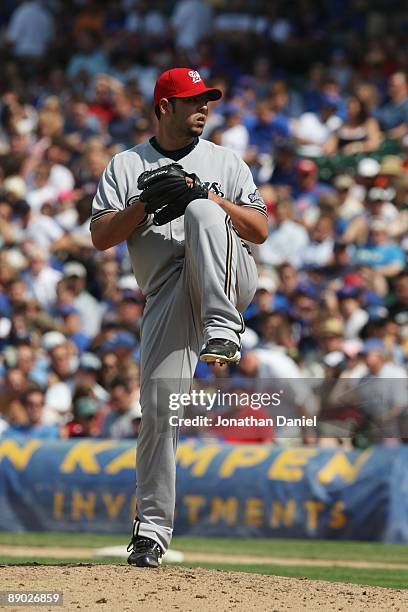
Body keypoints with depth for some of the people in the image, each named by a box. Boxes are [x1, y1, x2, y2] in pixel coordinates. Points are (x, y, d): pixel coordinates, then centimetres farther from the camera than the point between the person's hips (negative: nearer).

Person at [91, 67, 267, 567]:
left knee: (200, 214, -30)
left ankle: (223, 327, -38)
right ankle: (152, 525, 0)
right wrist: (146, 204, -8)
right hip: (167, 297, 1)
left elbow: (260, 230, 8)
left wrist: (213, 199, -7)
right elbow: (100, 237, 6)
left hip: (229, 281, -1)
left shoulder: (224, 162, 17)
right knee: (158, 407, -10)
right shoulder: (126, 166, 16)